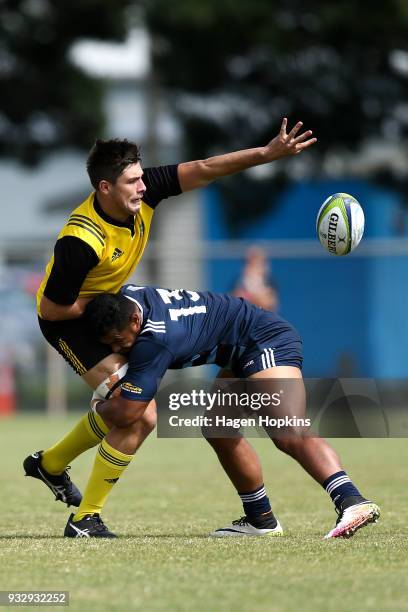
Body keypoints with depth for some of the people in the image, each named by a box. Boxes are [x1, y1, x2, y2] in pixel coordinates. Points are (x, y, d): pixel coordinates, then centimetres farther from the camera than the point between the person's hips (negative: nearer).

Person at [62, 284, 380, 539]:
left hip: (267, 341, -11)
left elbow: (126, 414, -25)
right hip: (243, 353, 11)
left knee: (288, 434, -29)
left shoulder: (156, 340, -29)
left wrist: (100, 407, -2)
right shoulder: (124, 296, -3)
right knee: (219, 430, 13)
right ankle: (261, 519, 22)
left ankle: (352, 501, -46)